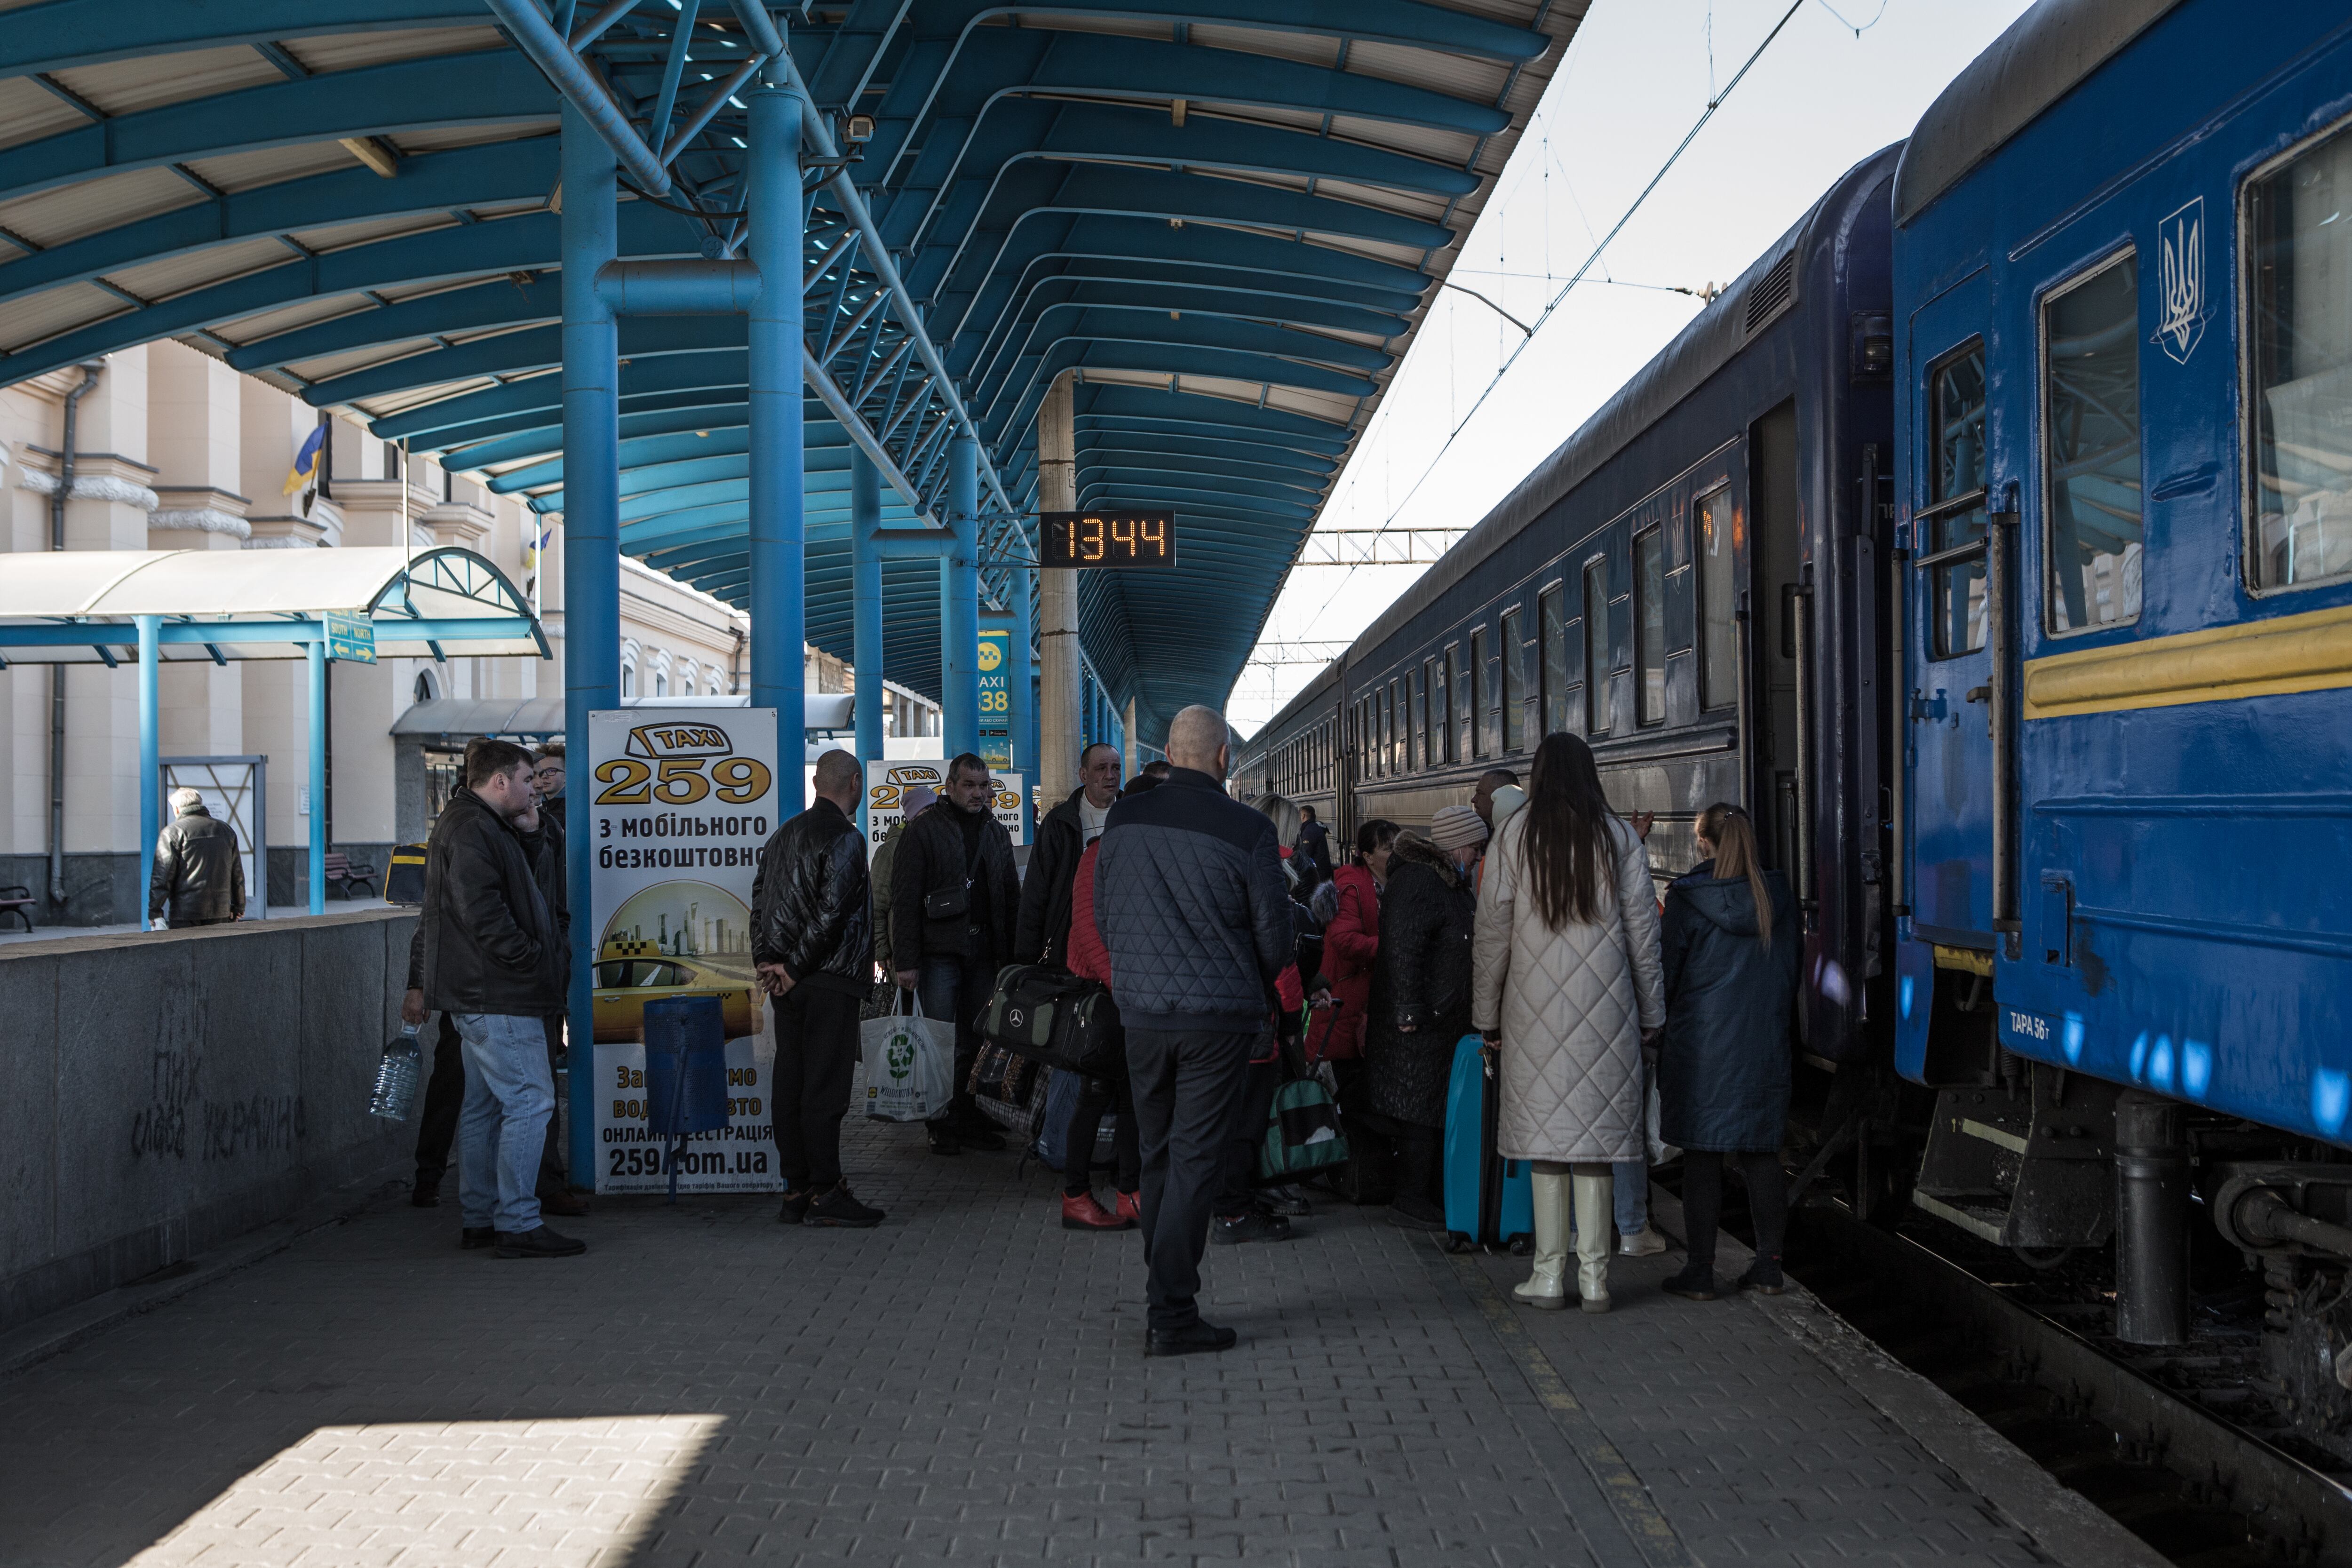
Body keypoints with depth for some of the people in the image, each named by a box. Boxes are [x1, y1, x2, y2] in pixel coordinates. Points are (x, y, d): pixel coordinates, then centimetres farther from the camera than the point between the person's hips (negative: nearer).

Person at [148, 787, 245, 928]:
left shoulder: (172, 832, -3)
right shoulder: (226, 830, 14)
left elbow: (162, 876, -8)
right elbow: (238, 875, 17)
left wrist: (155, 911, -4)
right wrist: (238, 908, 24)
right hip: (221, 913, 5)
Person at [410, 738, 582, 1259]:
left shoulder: (480, 826, 20)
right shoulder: (472, 830, -15)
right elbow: (482, 913, -23)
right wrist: (530, 960, -19)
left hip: (479, 995, 12)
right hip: (497, 998, -11)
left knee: (485, 1105, 14)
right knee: (530, 1100, -10)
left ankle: (479, 1219, 20)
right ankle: (517, 1224, -10)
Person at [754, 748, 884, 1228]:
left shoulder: (785, 833, 14)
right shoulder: (844, 837, -11)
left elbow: (760, 901, 14)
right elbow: (831, 910, -19)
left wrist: (765, 962, 9)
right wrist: (794, 967, -12)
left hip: (789, 984, 8)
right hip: (831, 979, -8)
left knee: (789, 1082, 8)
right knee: (825, 1085, -6)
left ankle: (796, 1191, 12)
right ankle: (825, 1193, -4)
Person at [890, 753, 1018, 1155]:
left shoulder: (995, 832, 16)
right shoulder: (925, 830, -2)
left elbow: (1012, 897, 20)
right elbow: (904, 899, -6)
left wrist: (1013, 955, 11)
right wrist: (906, 961, -13)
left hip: (984, 955, 5)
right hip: (939, 953, -5)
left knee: (977, 1043, 6)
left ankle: (973, 1122, 13)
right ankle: (942, 1126, 2)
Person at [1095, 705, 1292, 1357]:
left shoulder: (1124, 819, 0)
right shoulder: (1247, 830, -12)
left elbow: (1103, 916, 10)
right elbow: (1273, 935, -5)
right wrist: (1259, 983, 17)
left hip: (1142, 1010, 4)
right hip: (1220, 1015, -4)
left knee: (1157, 1156, 16)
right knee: (1195, 1158, 0)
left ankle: (1164, 1298, 23)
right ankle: (1171, 1314, 0)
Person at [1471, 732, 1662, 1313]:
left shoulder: (1515, 836, 0)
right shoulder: (1619, 838, 4)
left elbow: (1492, 931, 1)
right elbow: (1644, 932, 6)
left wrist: (1487, 1015, 8)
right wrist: (1650, 1014, 14)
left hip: (1536, 1008, -1)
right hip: (1606, 1008, 1)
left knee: (1547, 1131, 2)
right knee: (1598, 1130, 4)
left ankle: (1550, 1273, 4)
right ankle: (1594, 1275, 5)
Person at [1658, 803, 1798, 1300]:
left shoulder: (1686, 899, -10)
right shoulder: (1777, 898, 3)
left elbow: (1666, 972, -4)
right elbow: (1791, 970, 12)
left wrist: (1658, 1028, 11)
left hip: (1701, 1044, -4)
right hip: (1766, 1044, 4)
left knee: (1701, 1156, 1)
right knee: (1762, 1152, 10)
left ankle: (1700, 1271, 4)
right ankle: (1768, 1266, 14)